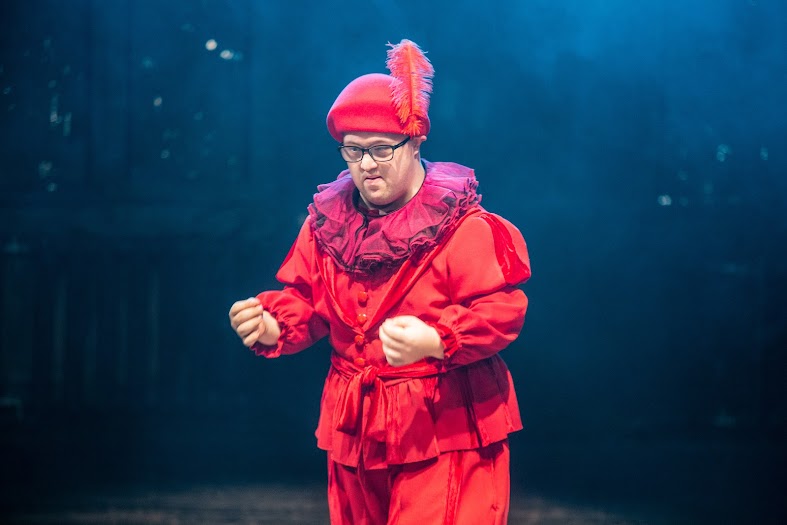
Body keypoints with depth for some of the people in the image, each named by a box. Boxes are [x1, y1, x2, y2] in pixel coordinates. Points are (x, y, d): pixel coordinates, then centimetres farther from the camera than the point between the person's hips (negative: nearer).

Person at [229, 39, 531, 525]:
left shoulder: (460, 224, -12)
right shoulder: (328, 220, 6)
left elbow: (503, 309, -17)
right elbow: (305, 302, 13)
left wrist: (436, 341, -32)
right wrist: (272, 325, -10)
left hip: (444, 431, -6)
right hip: (358, 432, 6)